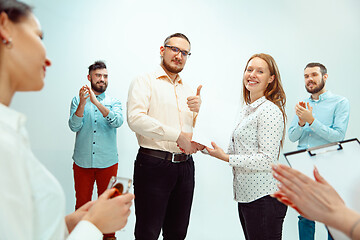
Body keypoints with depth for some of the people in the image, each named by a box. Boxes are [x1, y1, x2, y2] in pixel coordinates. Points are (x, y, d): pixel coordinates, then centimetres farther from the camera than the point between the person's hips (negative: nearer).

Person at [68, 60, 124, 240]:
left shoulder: (114, 102, 5)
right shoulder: (77, 101, 5)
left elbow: (118, 121, -15)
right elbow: (74, 126, -8)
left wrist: (97, 102, -25)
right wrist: (82, 103, -22)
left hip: (107, 162, 0)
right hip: (82, 162, 0)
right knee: (82, 203, 9)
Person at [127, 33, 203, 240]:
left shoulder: (188, 91, 19)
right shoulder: (145, 82, 1)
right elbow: (135, 119, -17)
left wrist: (199, 110, -6)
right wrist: (177, 135, -17)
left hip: (185, 168, 6)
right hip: (154, 166, -5)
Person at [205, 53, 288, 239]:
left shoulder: (270, 110, -14)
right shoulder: (247, 109, 14)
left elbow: (268, 160, -19)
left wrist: (227, 158, -17)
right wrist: (205, 147, 9)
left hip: (264, 198, -9)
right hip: (246, 195, 9)